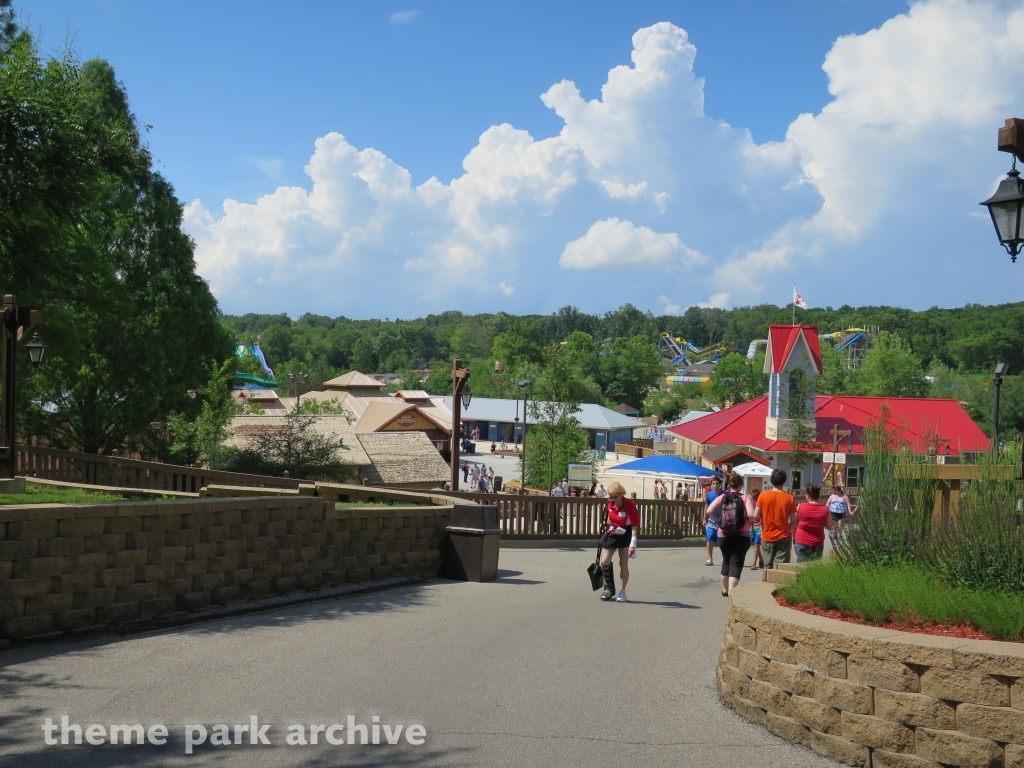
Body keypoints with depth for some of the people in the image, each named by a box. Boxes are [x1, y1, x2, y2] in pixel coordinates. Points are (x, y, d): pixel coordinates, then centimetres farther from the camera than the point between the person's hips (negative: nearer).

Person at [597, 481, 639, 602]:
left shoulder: (630, 505, -22)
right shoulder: (609, 503, -6)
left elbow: (634, 526, -21)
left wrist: (633, 545, -25)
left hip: (625, 536, -5)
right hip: (611, 534, 5)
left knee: (623, 564, -4)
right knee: (604, 562, 2)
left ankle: (622, 592, 11)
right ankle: (609, 588, 21)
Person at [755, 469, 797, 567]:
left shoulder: (763, 495, -5)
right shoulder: (789, 498, -5)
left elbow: (756, 515, -4)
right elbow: (793, 520, -3)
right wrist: (791, 533, 13)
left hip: (767, 537, 1)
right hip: (783, 537, -1)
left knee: (768, 566, 10)